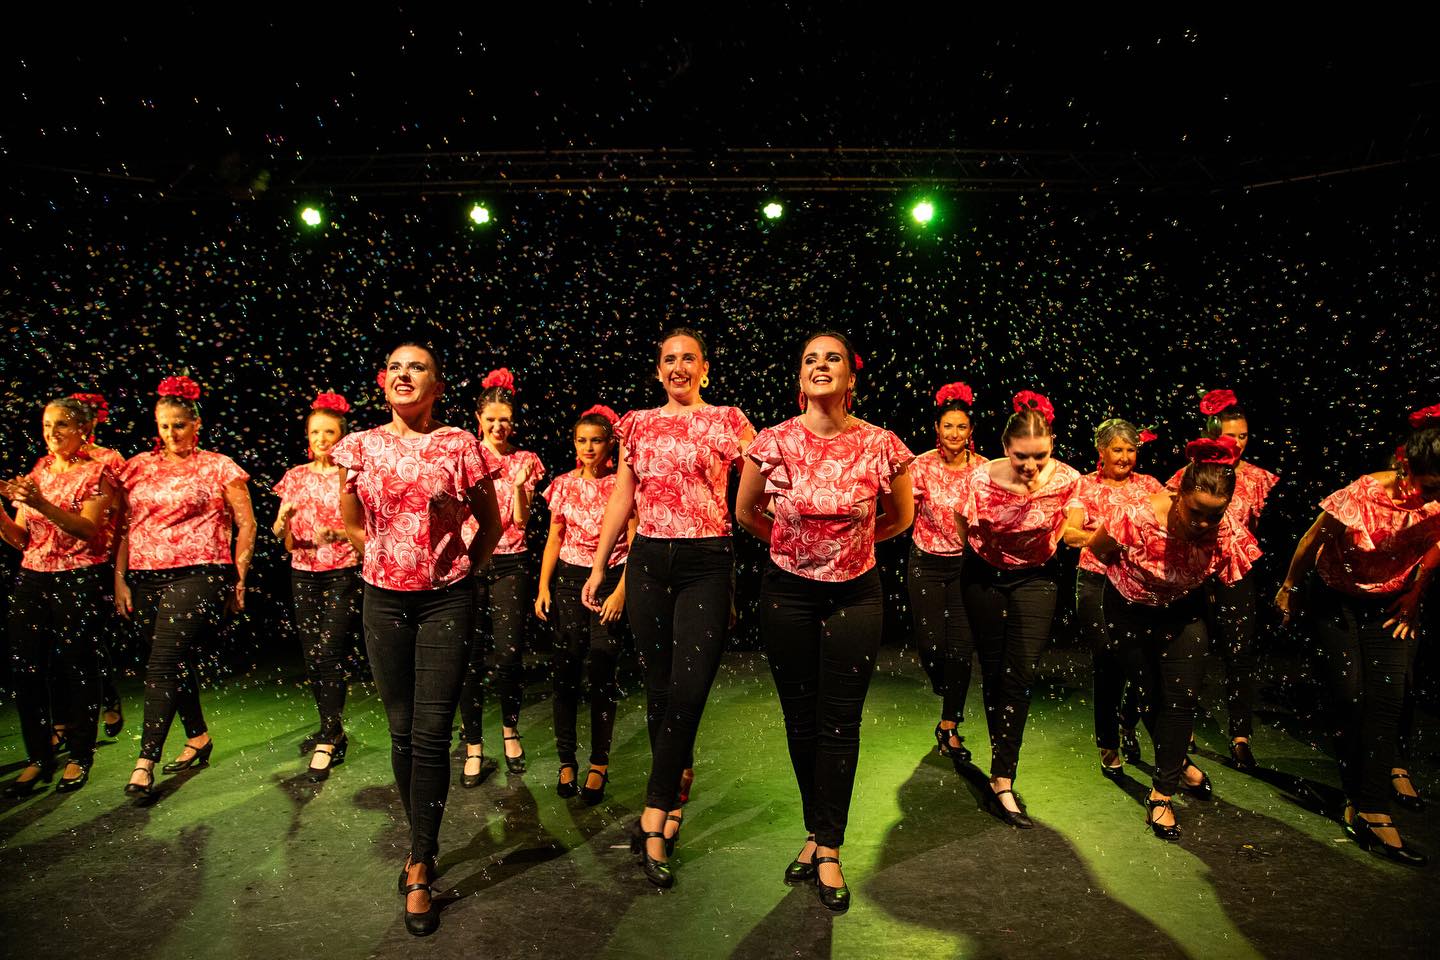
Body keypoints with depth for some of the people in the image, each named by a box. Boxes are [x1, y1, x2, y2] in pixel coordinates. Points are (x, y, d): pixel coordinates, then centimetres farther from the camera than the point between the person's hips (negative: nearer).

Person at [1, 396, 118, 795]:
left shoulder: (97, 473, -2)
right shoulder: (36, 472, 13)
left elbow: (87, 529, -15)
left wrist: (42, 503, -27)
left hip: (79, 579, -5)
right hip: (32, 578, 5)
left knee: (76, 667, 0)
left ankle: (80, 756, 14)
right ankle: (39, 758, 16)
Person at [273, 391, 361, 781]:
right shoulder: (296, 477, 9)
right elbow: (286, 541, 8)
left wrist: (338, 534, -23)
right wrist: (283, 520, -14)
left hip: (345, 575, -4)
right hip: (304, 576, 5)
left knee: (329, 655, -10)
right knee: (312, 657, 8)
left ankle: (328, 740, 1)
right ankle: (332, 730, 25)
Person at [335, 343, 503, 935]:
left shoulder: (460, 446, -4)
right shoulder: (360, 447, 3)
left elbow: (491, 523, 6)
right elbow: (350, 523, 17)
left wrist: (465, 566, 3)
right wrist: (388, 556, 11)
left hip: (446, 601, -3)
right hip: (384, 601, 3)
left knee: (431, 735, -3)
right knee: (401, 730, 11)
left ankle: (419, 868, 11)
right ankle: (423, 846, 28)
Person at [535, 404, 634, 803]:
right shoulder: (564, 484, 8)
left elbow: (634, 543, -3)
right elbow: (554, 538, 12)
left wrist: (621, 591, -12)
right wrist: (543, 586, 3)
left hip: (610, 581, -3)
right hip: (568, 579, 3)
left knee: (603, 673, -2)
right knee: (566, 670, 1)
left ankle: (599, 764, 11)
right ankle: (566, 761, 13)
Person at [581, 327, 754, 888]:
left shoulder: (726, 421, 3)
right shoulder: (639, 424, 12)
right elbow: (621, 499, 15)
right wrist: (599, 566, 14)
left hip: (707, 564, -3)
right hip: (648, 562, 3)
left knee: (689, 690, -8)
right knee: (659, 688, 9)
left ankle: (654, 817, 1)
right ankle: (673, 803, 24)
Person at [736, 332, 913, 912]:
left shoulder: (881, 446, -8)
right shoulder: (773, 442, -7)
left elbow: (900, 517, 10)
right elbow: (745, 512, 9)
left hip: (855, 596, -1)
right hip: (787, 595, 1)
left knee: (840, 724, 3)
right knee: (800, 719, 11)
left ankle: (829, 851, 18)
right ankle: (816, 832, 29)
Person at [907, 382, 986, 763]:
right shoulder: (921, 466, -8)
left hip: (967, 563, 1)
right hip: (927, 563, 0)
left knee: (962, 646, -4)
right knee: (930, 643, 3)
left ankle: (949, 726, 11)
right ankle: (943, 688, 39)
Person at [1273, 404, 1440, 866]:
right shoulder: (1359, 498, -30)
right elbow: (1311, 542, -13)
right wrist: (1289, 590, -1)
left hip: (1389, 599, 3)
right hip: (1335, 597, -3)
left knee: (1387, 696, -6)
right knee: (1349, 694, -3)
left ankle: (1371, 810, -2)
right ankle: (1361, 796, 16)